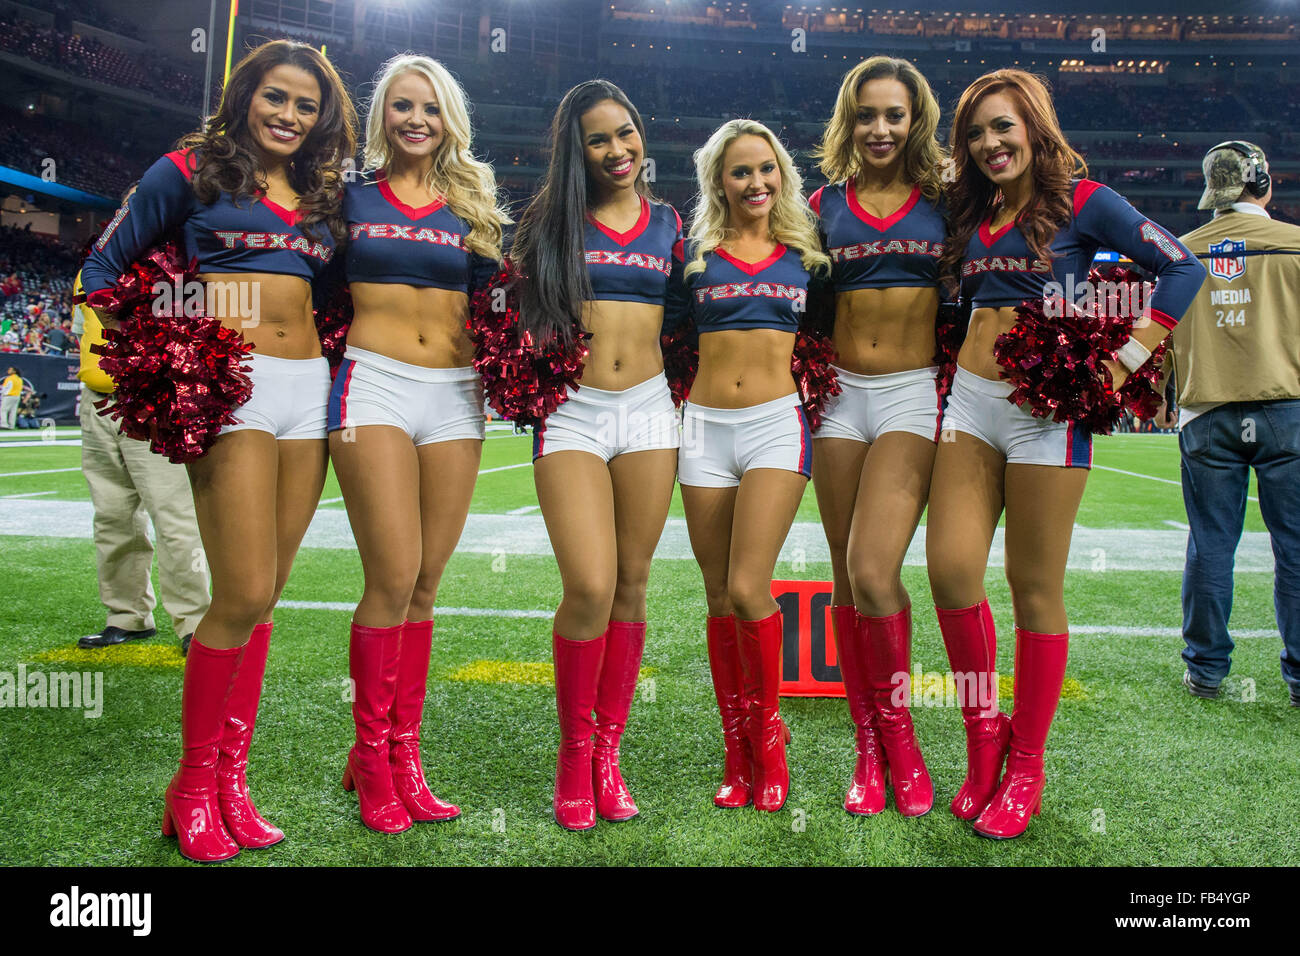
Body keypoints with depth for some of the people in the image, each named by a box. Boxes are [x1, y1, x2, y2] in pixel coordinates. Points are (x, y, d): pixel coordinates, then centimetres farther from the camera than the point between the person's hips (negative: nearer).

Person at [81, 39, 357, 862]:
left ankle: (231, 777, 17)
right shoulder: (194, 170, 6)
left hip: (309, 389, 5)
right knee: (243, 597, -11)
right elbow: (108, 263, 9)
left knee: (263, 598, 7)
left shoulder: (324, 195, 18)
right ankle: (194, 785, 8)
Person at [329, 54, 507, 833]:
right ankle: (373, 756, 6)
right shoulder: (353, 197, 10)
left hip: (455, 394, 3)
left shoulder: (472, 206, 16)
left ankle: (405, 754, 14)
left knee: (425, 585, 4)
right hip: (375, 382, -2)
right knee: (394, 577, -11)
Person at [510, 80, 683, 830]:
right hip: (571, 411, -2)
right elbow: (519, 308, 11)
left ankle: (608, 754, 16)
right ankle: (574, 753, 8)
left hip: (648, 410, 3)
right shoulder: (554, 219, 7)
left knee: (631, 587, 4)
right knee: (590, 589, -13)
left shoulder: (667, 222, 13)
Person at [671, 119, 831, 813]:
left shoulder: (802, 253, 11)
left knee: (747, 589, -14)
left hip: (776, 424, -1)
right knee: (720, 601, 5)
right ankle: (738, 755, 18)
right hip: (705, 426, 2)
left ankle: (768, 738, 9)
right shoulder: (696, 252, 10)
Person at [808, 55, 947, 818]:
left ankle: (898, 727, 7)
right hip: (841, 392, 3)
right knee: (847, 578, 5)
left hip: (914, 392, -2)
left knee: (873, 569, -17)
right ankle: (869, 745, 18)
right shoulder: (825, 203, 10)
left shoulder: (943, 199, 6)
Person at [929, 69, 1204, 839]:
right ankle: (984, 734, 13)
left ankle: (1025, 768, 13)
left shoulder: (1081, 200, 0)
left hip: (1045, 410, -5)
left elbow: (1184, 268, -2)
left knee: (1035, 588, 0)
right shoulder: (972, 213, 16)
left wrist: (1129, 357, -10)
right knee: (951, 568, -6)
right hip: (970, 399, 5)